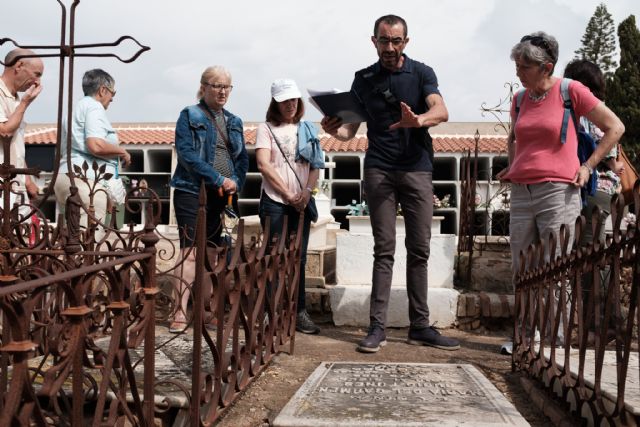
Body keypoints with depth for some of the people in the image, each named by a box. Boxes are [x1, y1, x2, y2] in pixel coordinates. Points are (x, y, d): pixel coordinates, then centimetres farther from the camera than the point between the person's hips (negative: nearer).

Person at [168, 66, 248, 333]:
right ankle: (181, 312, -12)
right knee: (190, 250, -12)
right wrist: (218, 179, -17)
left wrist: (235, 182, -6)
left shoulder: (234, 122, 17)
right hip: (192, 192, -5)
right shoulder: (189, 116, -1)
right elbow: (186, 153, -13)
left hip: (223, 196, 6)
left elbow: (243, 158, 14)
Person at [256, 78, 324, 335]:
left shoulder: (307, 130, 15)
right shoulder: (267, 129, 4)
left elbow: (316, 165, 9)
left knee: (299, 257, 4)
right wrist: (288, 194, -11)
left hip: (301, 203, 3)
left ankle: (299, 312, 8)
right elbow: (264, 164, -7)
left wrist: (307, 192, -8)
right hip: (274, 201, -3)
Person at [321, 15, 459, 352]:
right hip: (379, 171, 0)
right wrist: (334, 130, -14)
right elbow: (350, 129, 9)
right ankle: (377, 327, 1)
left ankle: (420, 326, 9)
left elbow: (441, 112, -11)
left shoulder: (421, 73, 5)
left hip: (417, 169, 0)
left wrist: (417, 120, -33)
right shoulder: (363, 80, 10)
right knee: (384, 250, -2)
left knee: (419, 250, 2)